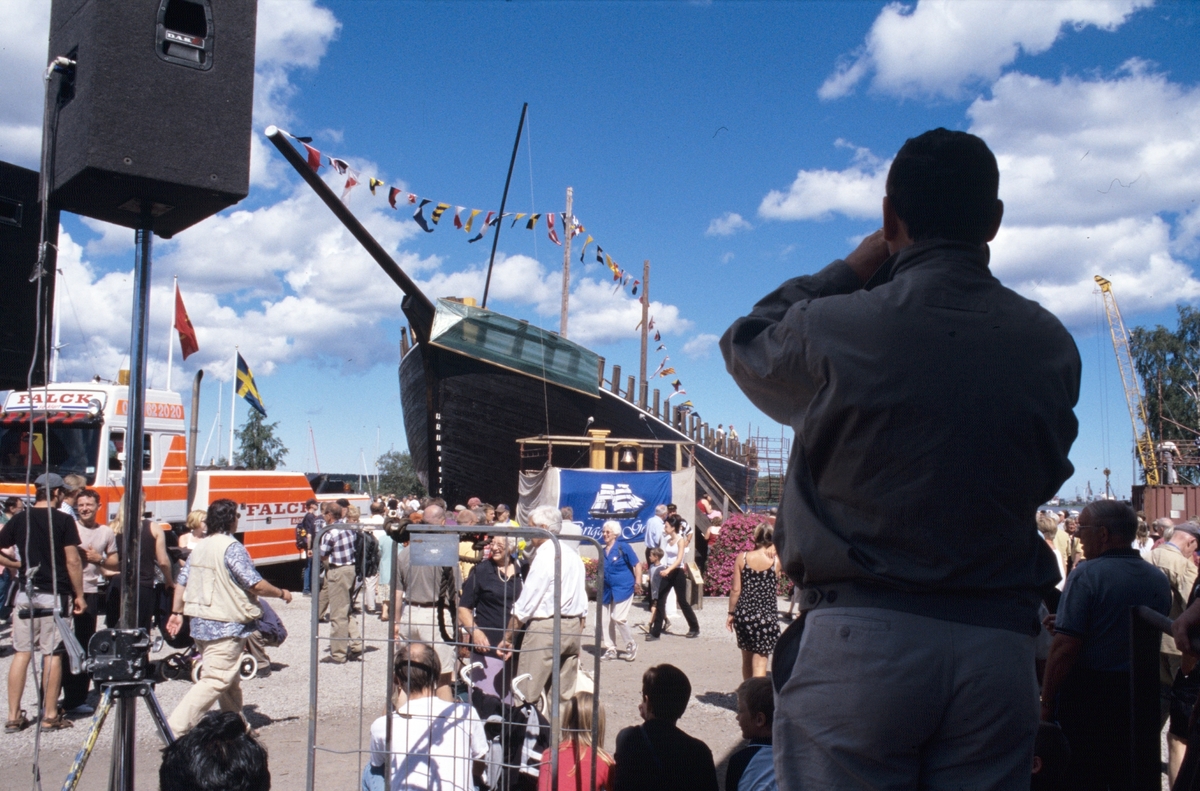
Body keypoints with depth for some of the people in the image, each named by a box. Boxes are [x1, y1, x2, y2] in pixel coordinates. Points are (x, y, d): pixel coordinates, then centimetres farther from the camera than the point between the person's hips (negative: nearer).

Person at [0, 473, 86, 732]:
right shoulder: (63, 521, -8)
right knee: (53, 654, 2)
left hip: (26, 593, 4)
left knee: (22, 653, 8)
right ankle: (50, 716, 8)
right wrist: (79, 595, -3)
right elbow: (72, 561, -10)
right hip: (55, 594, -4)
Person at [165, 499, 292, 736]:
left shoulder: (199, 547, 10)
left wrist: (176, 613, 18)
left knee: (231, 681, 19)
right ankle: (175, 728, -14)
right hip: (225, 627, -9)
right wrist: (282, 594, -2)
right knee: (215, 681, -8)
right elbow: (257, 585, -17)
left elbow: (182, 582, 11)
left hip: (201, 624, 9)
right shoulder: (232, 547, -16)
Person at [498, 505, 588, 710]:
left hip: (545, 627, -8)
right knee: (565, 696, 11)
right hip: (573, 627, 8)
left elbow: (525, 603, -12)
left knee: (527, 695, -4)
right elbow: (582, 602, 14)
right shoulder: (573, 553, 12)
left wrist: (508, 637, -7)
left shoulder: (545, 556, -12)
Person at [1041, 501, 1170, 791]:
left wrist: (1046, 703, -12)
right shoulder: (1159, 580, 4)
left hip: (1088, 695, -6)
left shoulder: (1086, 574, -16)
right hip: (1141, 698, 6)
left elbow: (1065, 648, -21)